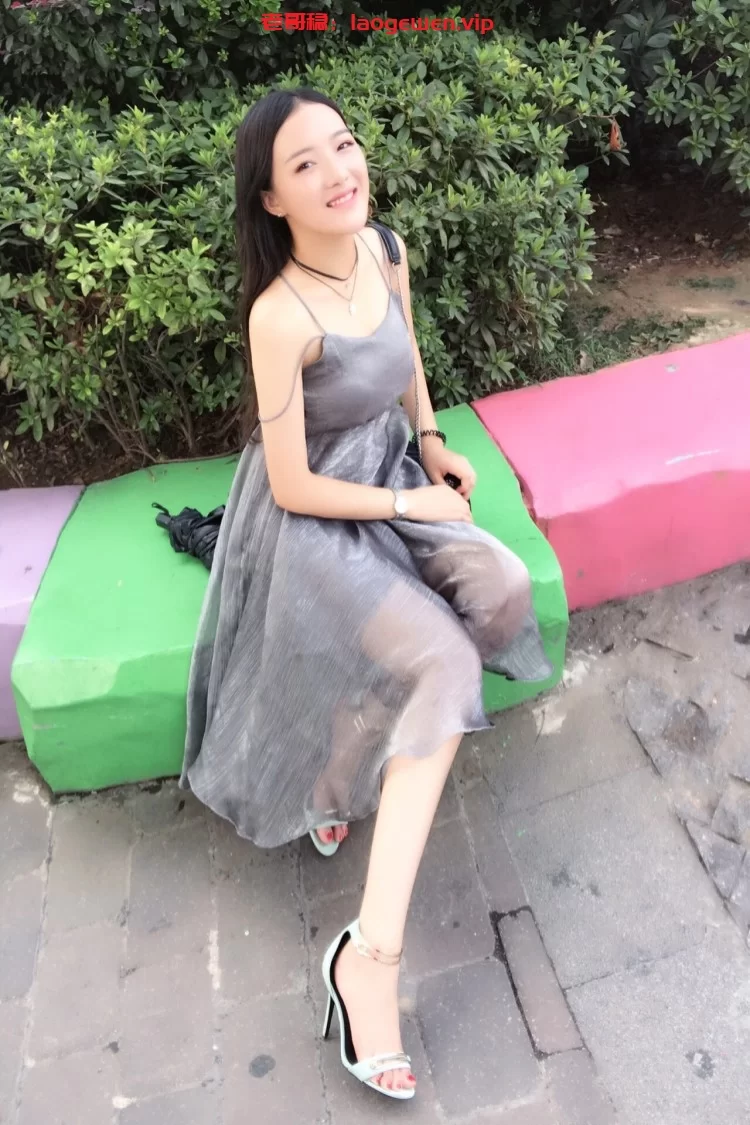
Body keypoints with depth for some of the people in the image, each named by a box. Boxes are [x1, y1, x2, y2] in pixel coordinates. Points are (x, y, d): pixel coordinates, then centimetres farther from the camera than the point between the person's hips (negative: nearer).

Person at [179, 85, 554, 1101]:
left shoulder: (383, 248, -1)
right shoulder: (280, 316, -24)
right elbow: (295, 486, -21)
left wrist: (433, 441, 4)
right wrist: (407, 505, -13)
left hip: (393, 476, 7)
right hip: (314, 522, -7)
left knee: (502, 587, -17)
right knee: (442, 665, -24)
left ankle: (357, 769, 2)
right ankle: (373, 952, -15)